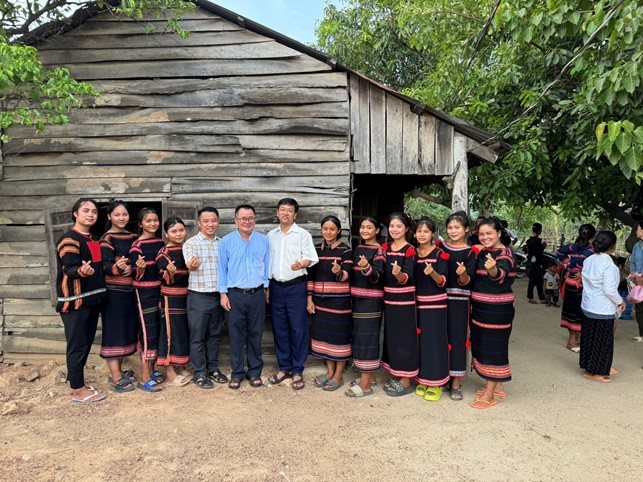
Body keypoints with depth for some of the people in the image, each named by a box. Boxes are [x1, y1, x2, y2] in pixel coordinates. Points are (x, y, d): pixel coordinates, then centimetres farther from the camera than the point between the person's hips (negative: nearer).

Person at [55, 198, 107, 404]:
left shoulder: (94, 239, 14)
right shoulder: (69, 239, -12)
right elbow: (69, 268, -25)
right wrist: (81, 271, -45)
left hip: (92, 298, 9)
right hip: (74, 301, -9)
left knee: (86, 343, 14)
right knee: (77, 345, -2)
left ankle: (76, 384, 25)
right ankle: (78, 390, 7)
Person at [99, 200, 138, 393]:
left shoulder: (133, 237, 11)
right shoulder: (107, 239, -8)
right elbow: (104, 266, -16)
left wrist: (132, 268, -11)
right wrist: (117, 267, -38)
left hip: (130, 290, 7)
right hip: (113, 291, -7)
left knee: (127, 329, 12)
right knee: (114, 330, -4)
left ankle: (117, 371, 25)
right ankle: (116, 379, 0)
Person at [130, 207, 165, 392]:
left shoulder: (161, 242, 8)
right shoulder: (137, 245, -11)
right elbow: (137, 275, -14)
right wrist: (141, 268, -32)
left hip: (159, 289, 7)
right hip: (144, 292, -7)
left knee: (158, 331, 12)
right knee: (148, 332, -5)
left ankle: (152, 370, 26)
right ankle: (145, 378, 4)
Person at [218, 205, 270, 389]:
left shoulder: (263, 240, 4)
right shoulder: (226, 241, 1)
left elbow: (267, 266, 9)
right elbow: (221, 268, 3)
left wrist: (266, 288, 8)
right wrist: (223, 293, -1)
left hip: (257, 294, 1)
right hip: (235, 295, -1)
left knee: (255, 335, 9)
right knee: (236, 336, 6)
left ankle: (255, 372, 21)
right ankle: (237, 373, 18)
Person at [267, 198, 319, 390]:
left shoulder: (303, 234, -2)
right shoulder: (271, 235, 10)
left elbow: (311, 257, -7)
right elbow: (267, 260, 13)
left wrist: (301, 264, -29)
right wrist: (267, 286, 10)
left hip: (296, 286, -4)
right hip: (276, 286, 4)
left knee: (298, 329, 0)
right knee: (279, 328, 9)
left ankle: (297, 371, 11)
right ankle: (284, 368, 23)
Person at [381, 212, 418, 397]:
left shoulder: (410, 250, -10)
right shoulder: (385, 248, 8)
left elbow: (407, 277, -23)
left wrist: (399, 274, -43)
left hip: (405, 300, -6)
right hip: (388, 299, 7)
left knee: (404, 338, -1)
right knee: (391, 337, 13)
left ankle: (405, 382, 9)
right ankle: (397, 376, 26)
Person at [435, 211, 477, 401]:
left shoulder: (470, 252, -2)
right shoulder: (440, 247, 7)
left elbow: (467, 281, -10)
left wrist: (463, 274, -29)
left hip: (459, 301, -3)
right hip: (439, 298, 3)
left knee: (457, 339, 1)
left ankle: (456, 383, 13)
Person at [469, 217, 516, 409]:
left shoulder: (504, 254, -15)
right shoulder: (482, 252, 9)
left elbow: (500, 274, -38)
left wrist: (493, 269, -58)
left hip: (497, 308, -9)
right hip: (480, 306, 9)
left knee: (493, 346, -3)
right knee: (483, 344, 15)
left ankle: (490, 393, 6)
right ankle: (497, 386, 29)